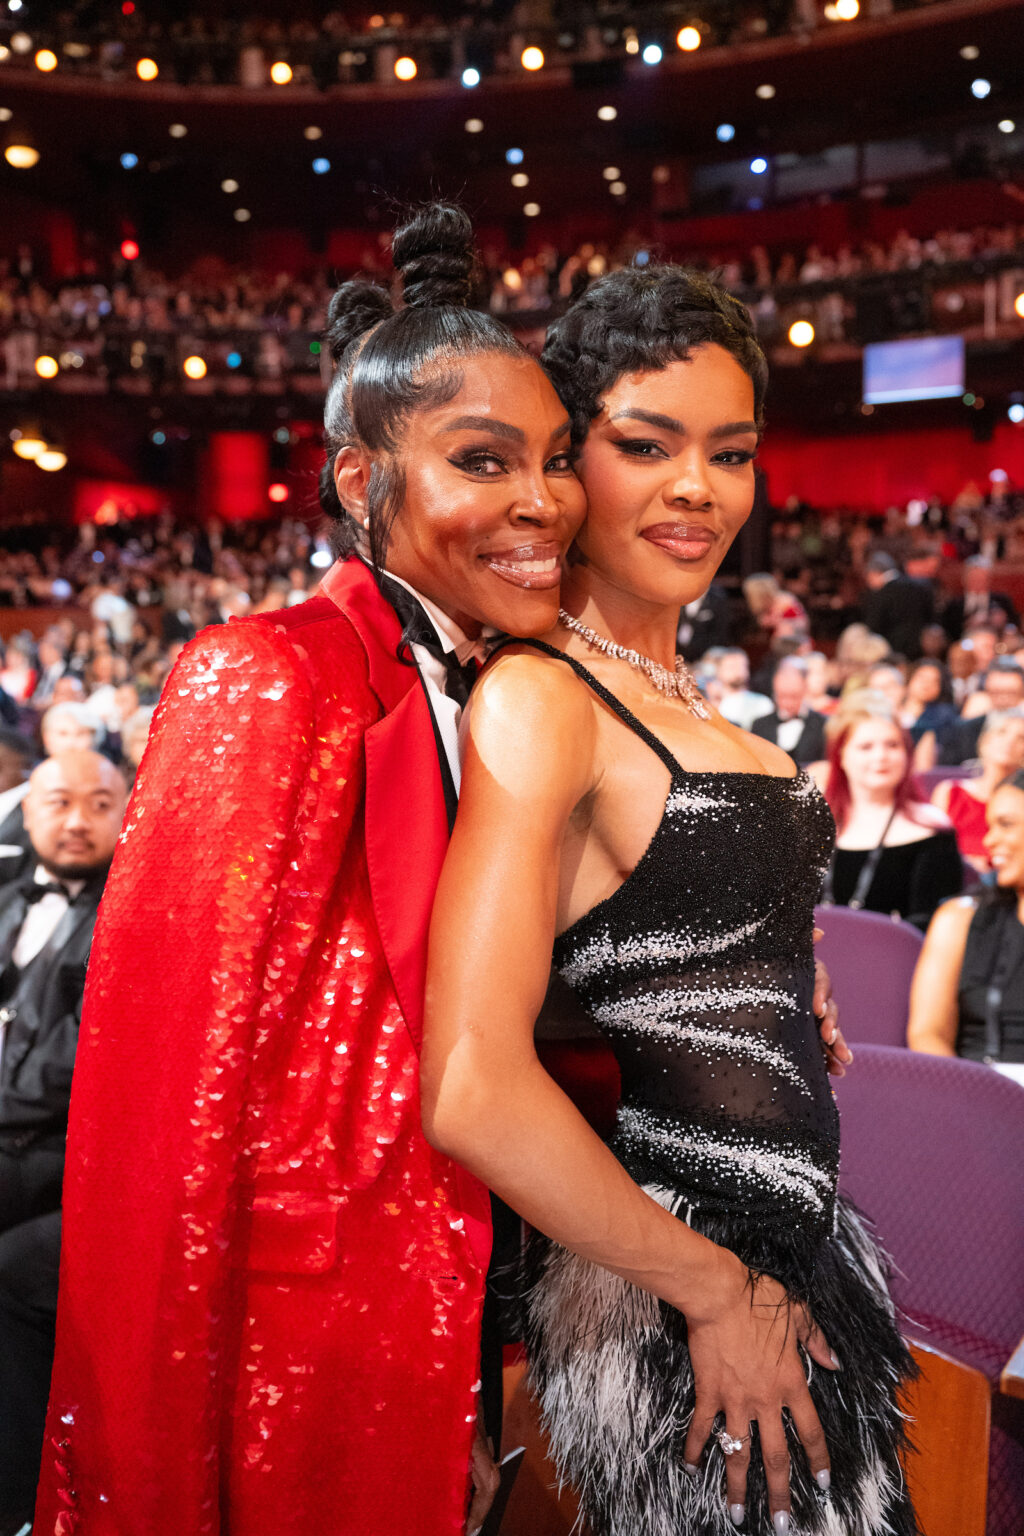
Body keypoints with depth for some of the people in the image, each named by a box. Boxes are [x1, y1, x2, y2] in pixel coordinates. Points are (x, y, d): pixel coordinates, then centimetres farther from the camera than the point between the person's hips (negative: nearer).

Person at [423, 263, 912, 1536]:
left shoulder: (669, 692, 8)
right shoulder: (537, 696, -19)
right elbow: (472, 1090, -27)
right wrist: (715, 1289, -16)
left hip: (791, 1250, 8)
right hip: (666, 1292, -8)